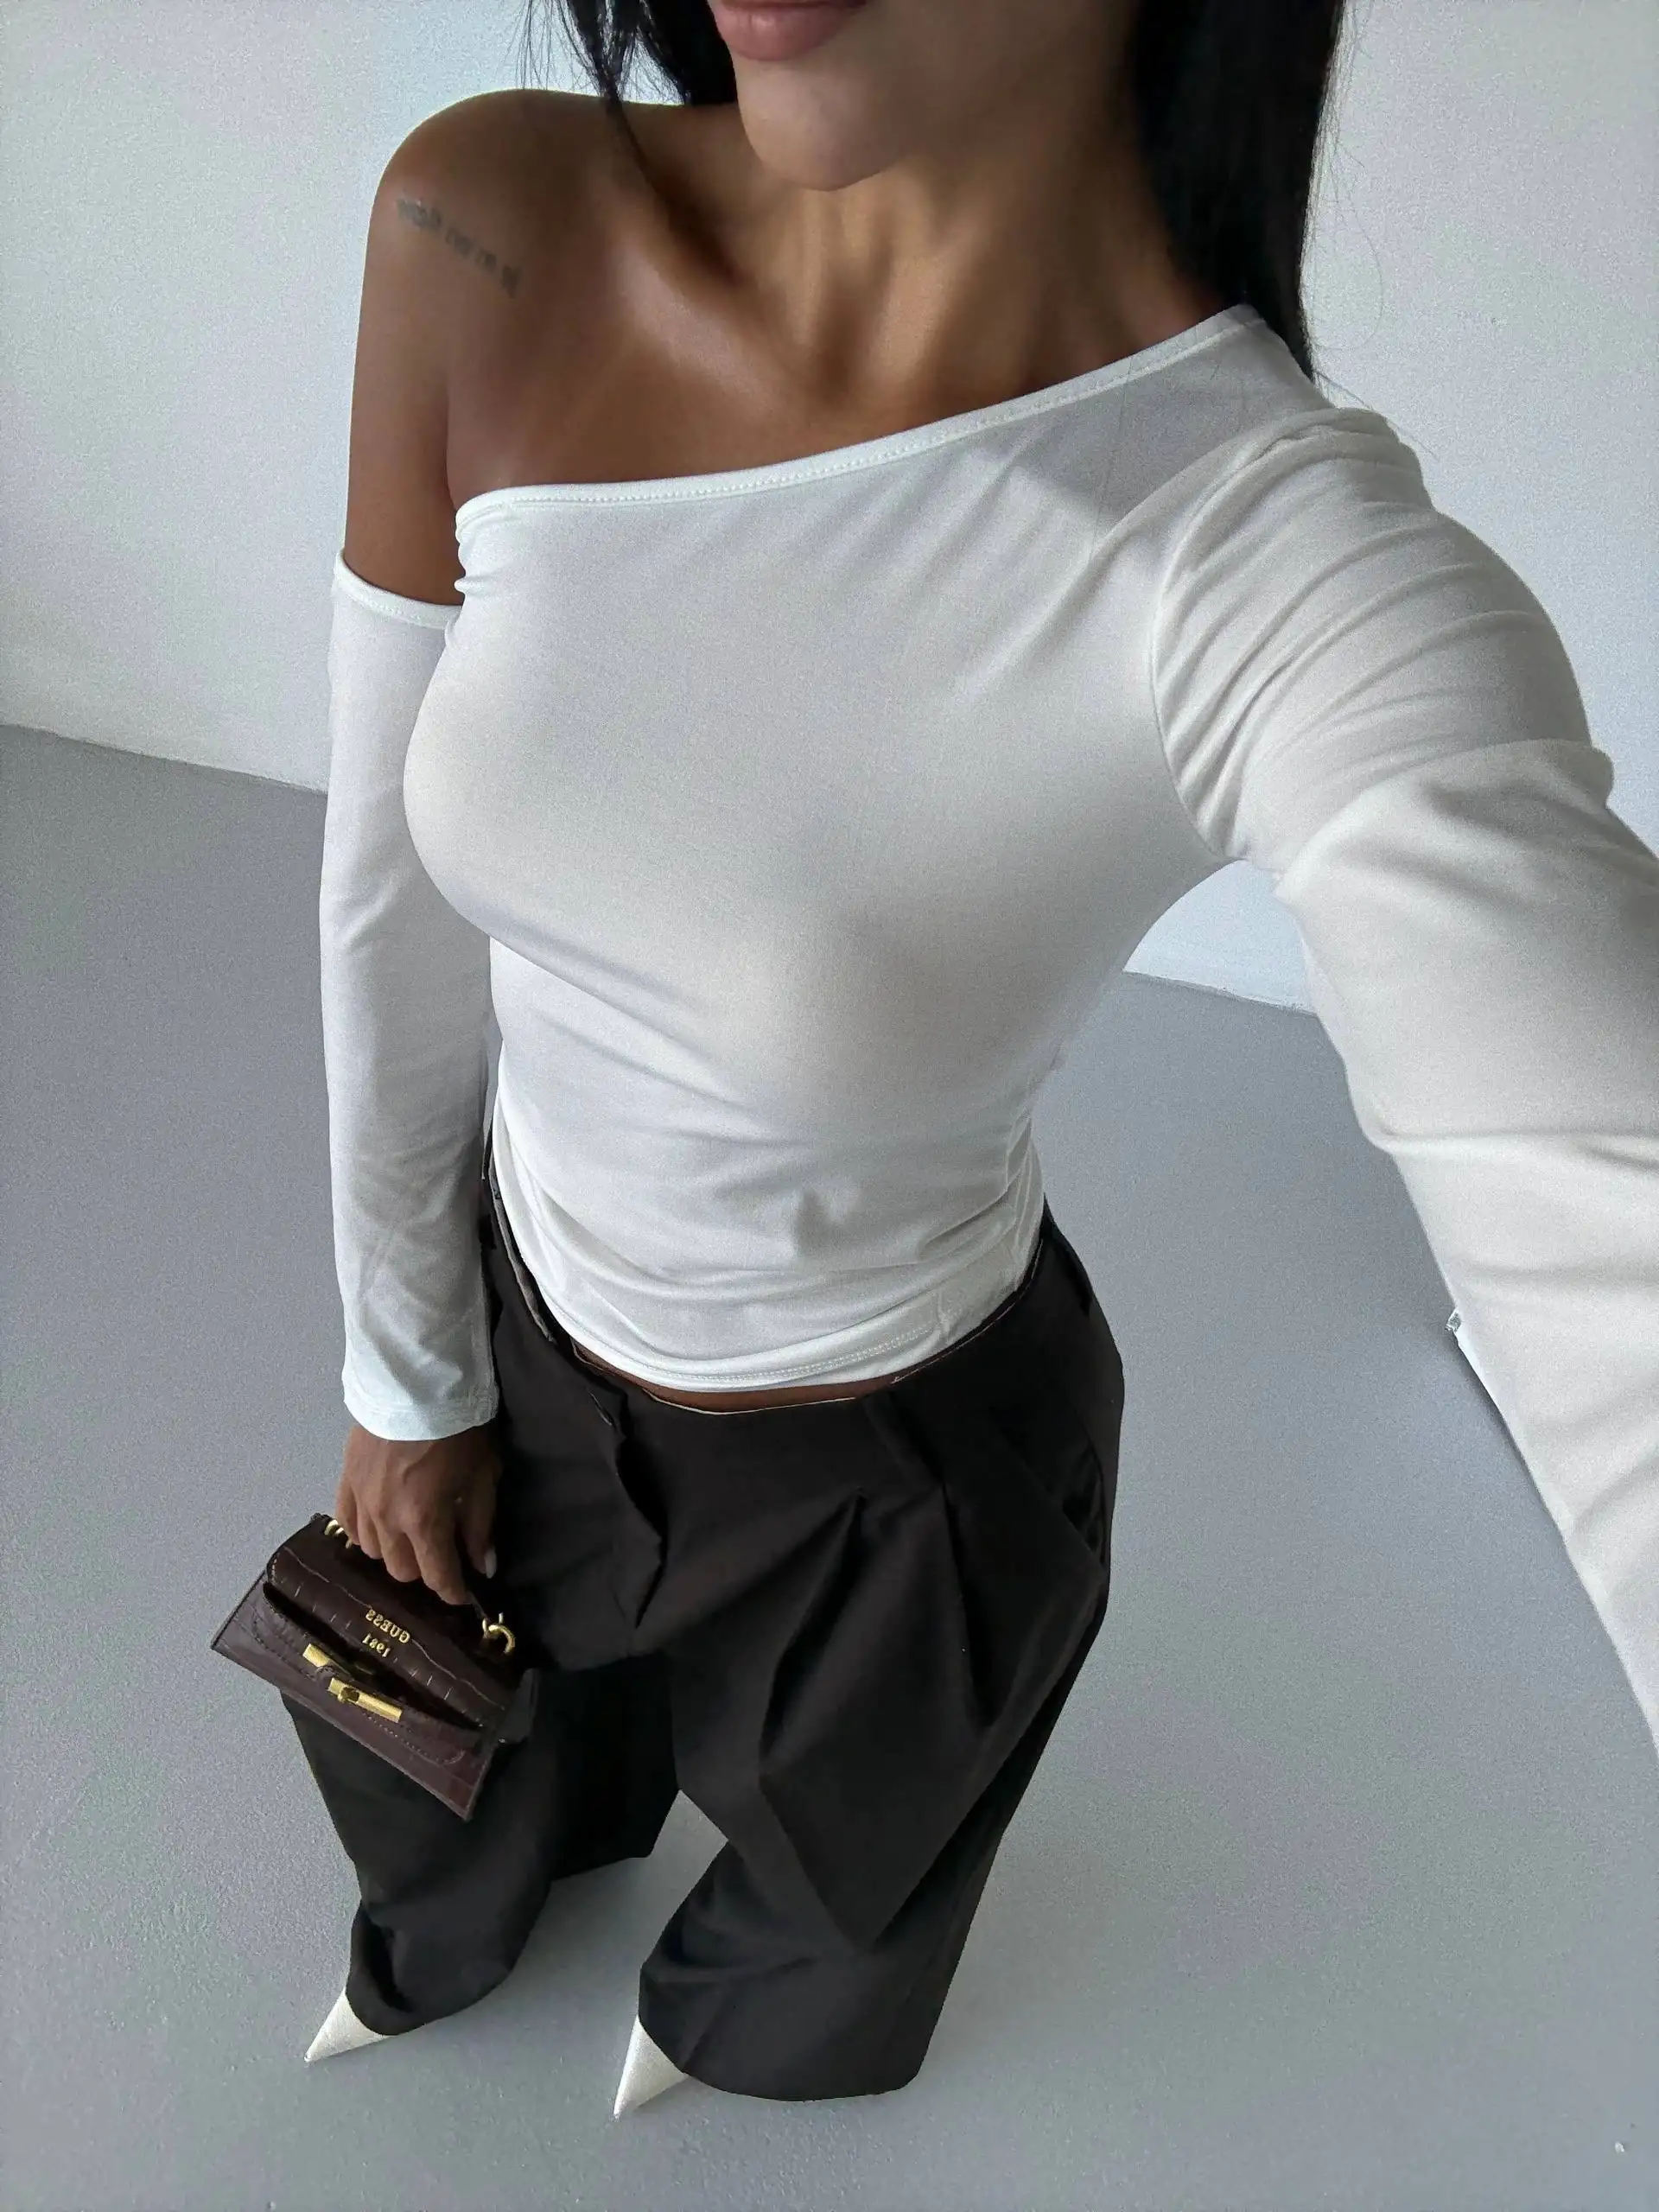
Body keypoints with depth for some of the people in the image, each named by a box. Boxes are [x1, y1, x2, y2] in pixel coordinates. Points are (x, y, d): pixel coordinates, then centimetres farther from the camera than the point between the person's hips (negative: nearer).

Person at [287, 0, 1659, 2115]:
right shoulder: (488, 241, -22)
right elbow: (397, 902, -12)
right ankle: (456, 1925, 80)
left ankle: (747, 2014, 77)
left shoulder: (1303, 575, -33)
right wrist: (406, 1376, 1)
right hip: (522, 1316, 4)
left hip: (889, 1460, -3)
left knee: (829, 1882, 33)